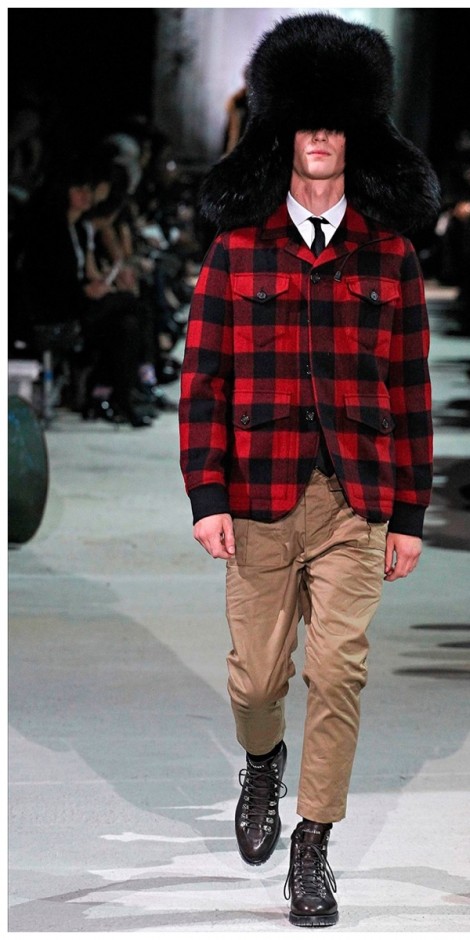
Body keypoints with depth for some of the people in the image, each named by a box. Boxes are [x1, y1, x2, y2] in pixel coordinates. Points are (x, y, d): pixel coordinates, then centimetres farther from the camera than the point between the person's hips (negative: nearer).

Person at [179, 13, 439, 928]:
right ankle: (261, 763, 41)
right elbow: (203, 377, 1)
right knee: (257, 672, 8)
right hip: (261, 497, 0)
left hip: (357, 501, 0)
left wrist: (409, 513, 3)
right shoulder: (237, 248, 2)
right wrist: (207, 496, -6)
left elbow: (411, 391, 6)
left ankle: (313, 846, 7)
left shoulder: (389, 254, 4)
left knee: (338, 672, -5)